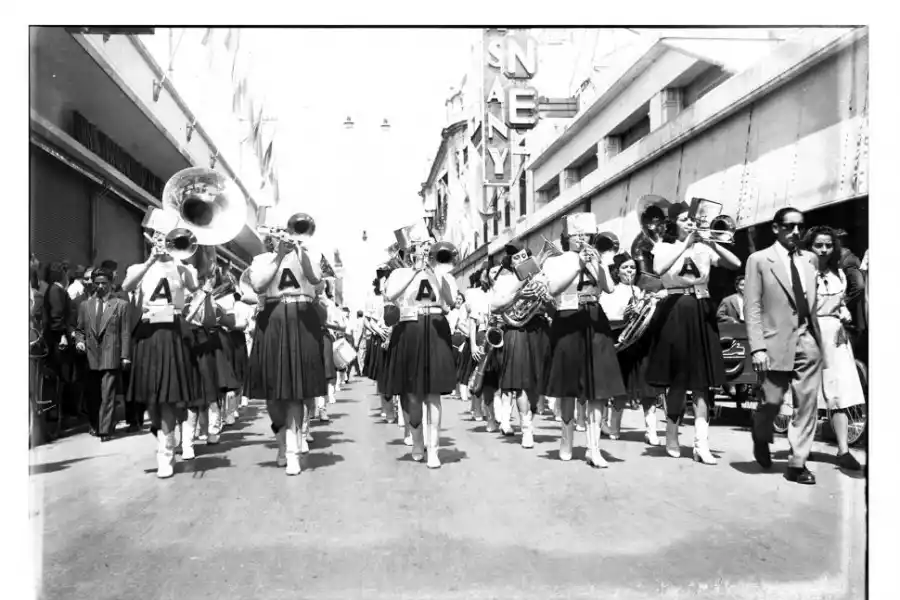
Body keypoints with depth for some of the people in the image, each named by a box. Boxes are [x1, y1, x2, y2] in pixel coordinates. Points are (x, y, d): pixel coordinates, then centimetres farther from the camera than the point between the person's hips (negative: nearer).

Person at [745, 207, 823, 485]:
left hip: (809, 341, 4)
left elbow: (813, 301, 15)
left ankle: (798, 464, 13)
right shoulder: (759, 260, -1)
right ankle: (761, 438, 34)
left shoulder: (810, 259, 12)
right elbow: (752, 307, -6)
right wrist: (757, 347, -13)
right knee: (773, 402, 2)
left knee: (807, 405, 3)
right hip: (777, 341, -4)